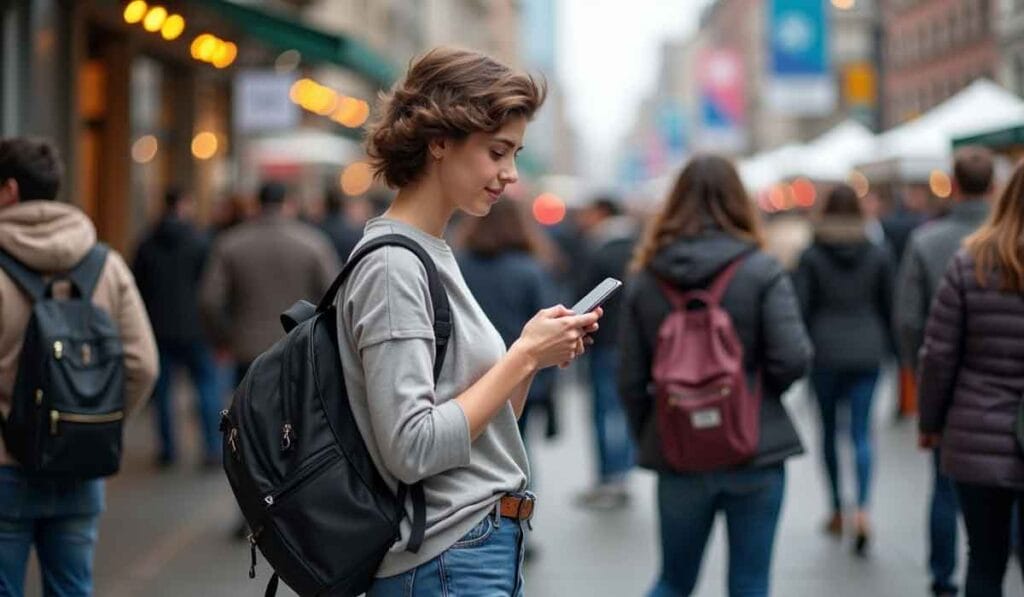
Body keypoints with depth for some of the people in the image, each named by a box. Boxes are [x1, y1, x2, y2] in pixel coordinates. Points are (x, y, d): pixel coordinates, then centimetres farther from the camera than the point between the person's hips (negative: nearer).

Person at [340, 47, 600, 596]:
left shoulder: (434, 256, 13)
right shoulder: (392, 266, -14)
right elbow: (411, 450, -21)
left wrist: (534, 354, 1)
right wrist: (523, 357, -14)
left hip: (490, 550, 9)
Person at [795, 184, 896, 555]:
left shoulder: (812, 255, -3)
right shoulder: (878, 254, 2)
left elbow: (801, 307, -5)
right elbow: (889, 305, 7)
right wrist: (888, 346, 18)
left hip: (826, 352, -1)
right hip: (867, 352, 1)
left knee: (829, 430, 13)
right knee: (862, 432, 0)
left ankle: (837, 510, 20)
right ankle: (862, 508, -20)